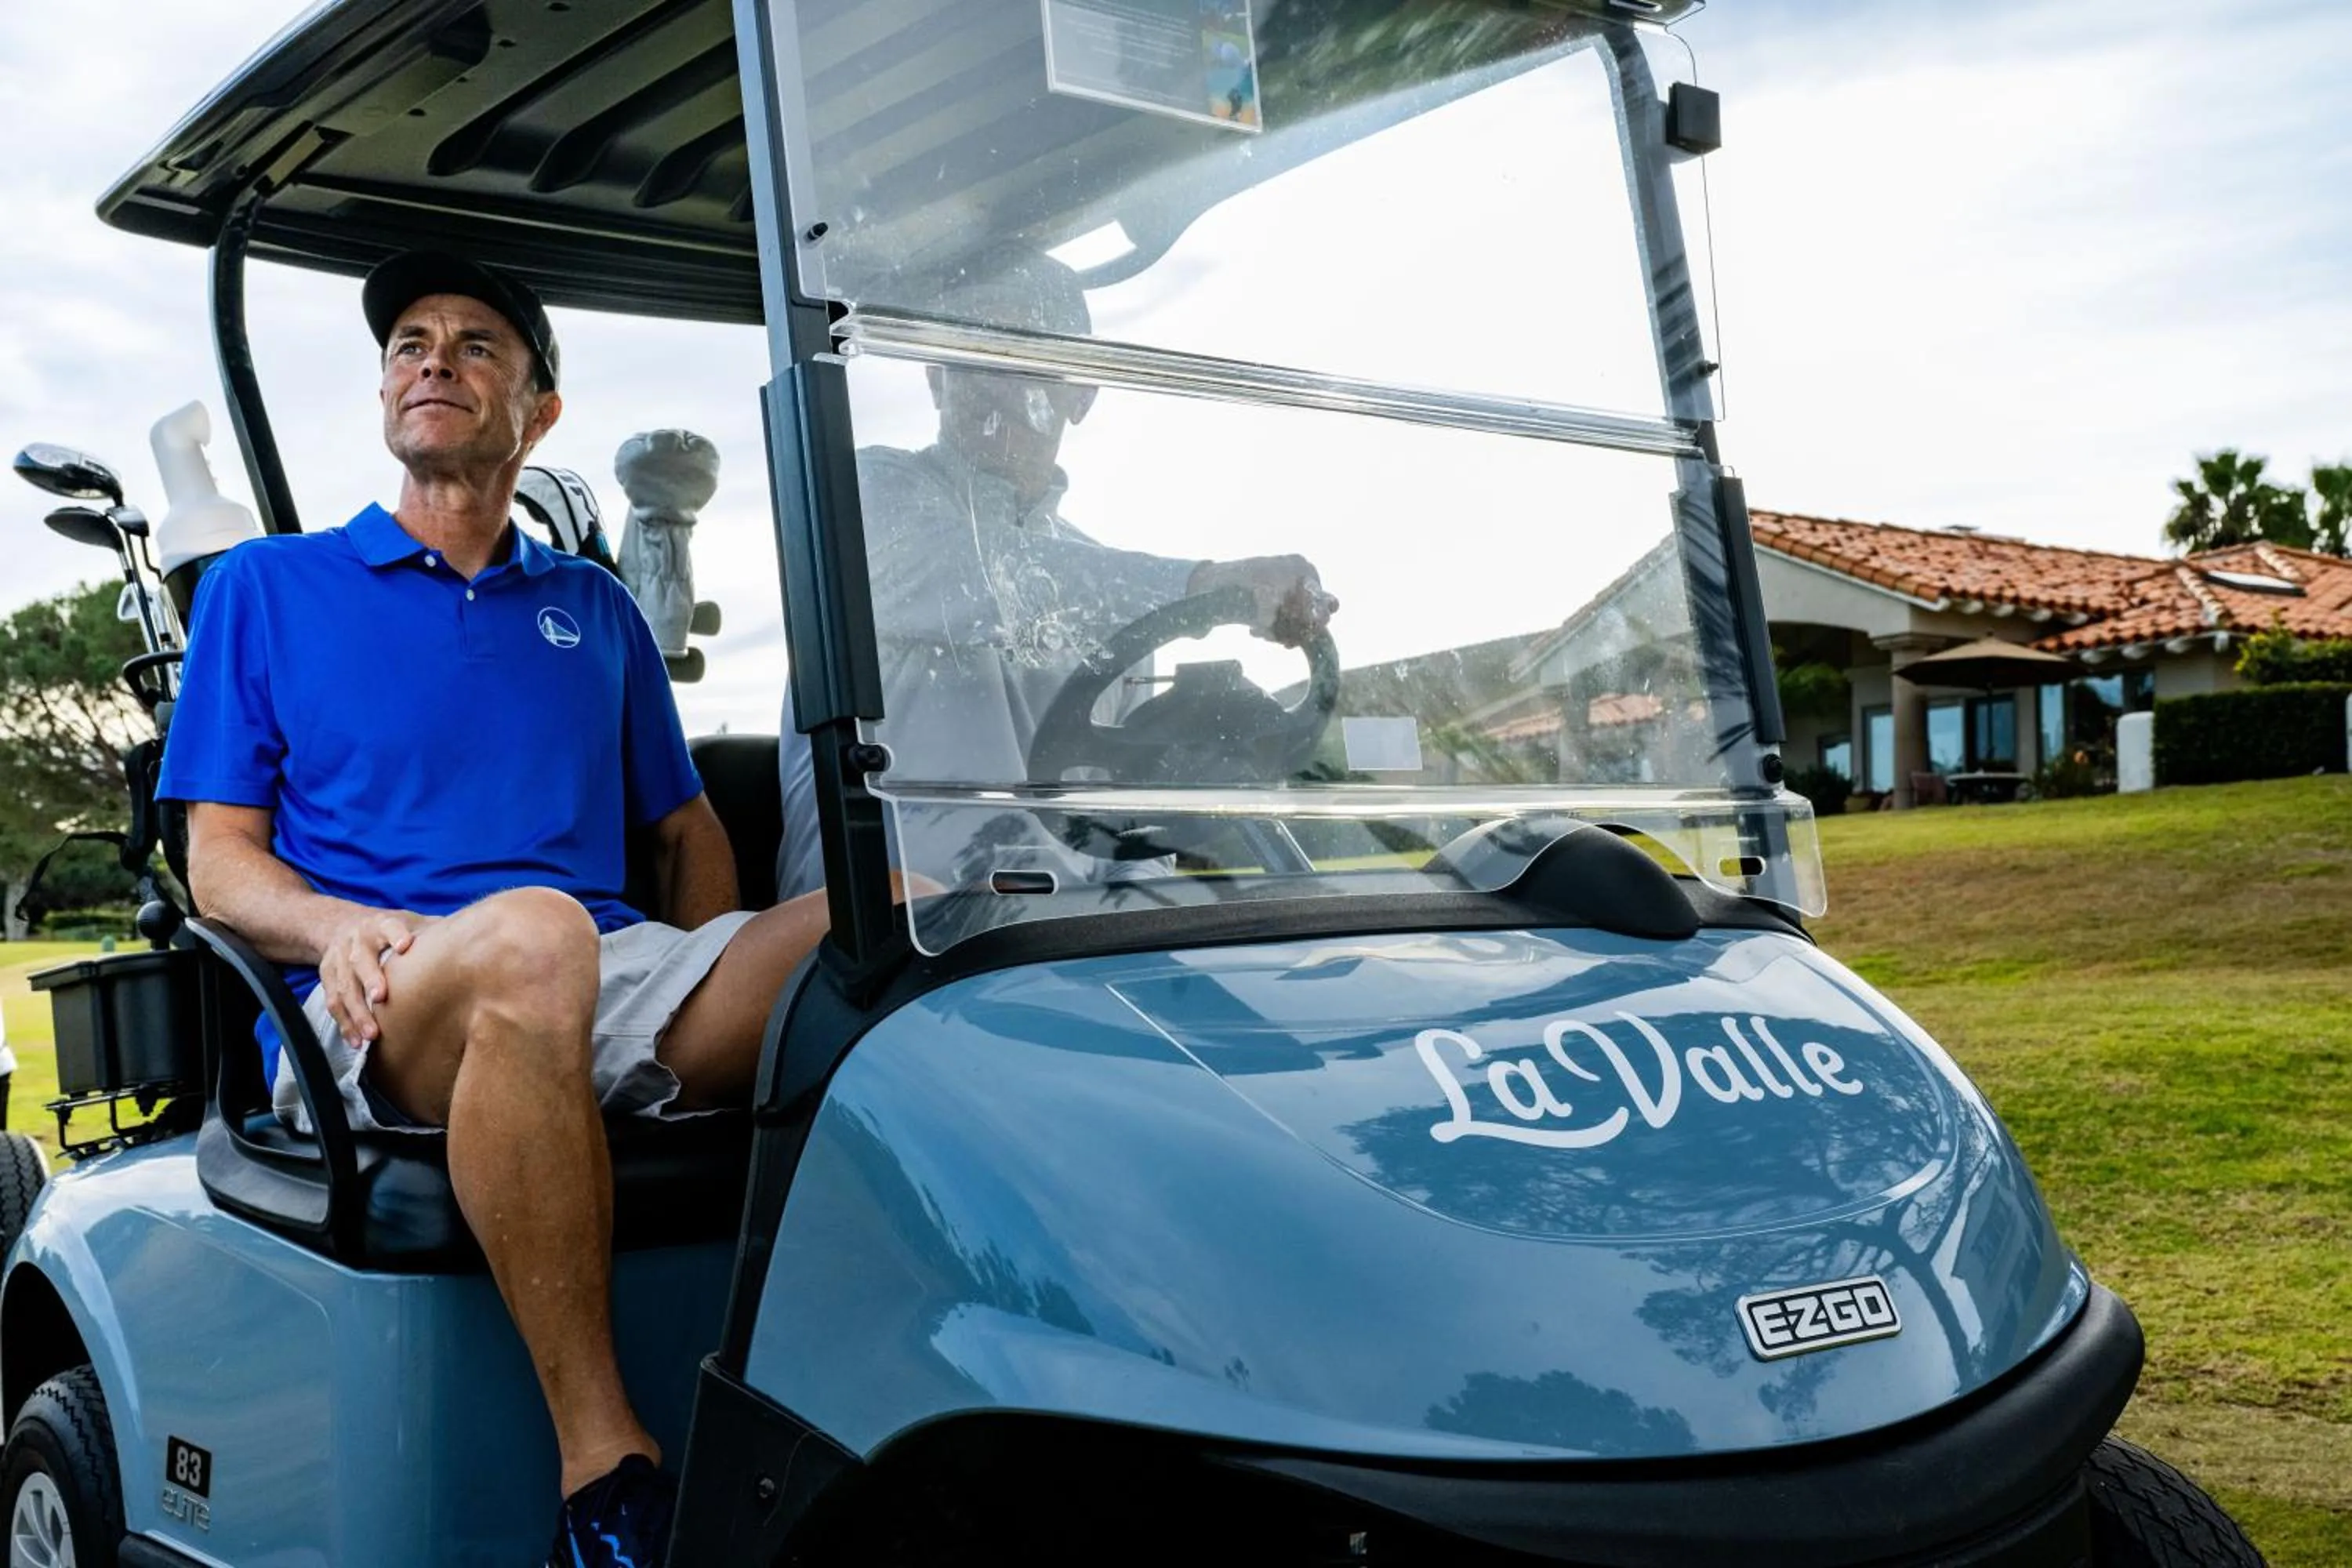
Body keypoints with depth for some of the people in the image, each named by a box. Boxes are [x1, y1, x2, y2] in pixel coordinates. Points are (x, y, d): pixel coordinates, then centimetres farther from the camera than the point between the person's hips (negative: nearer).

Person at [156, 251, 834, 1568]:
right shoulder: (265, 587, 17)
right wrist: (338, 924, -14)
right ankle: (602, 1461, -36)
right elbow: (220, 860, 10)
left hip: (612, 983, 3)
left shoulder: (596, 608, 25)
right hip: (384, 1018, -3)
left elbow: (689, 828, 25)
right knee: (529, 938, -41)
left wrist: (723, 1002, 4)